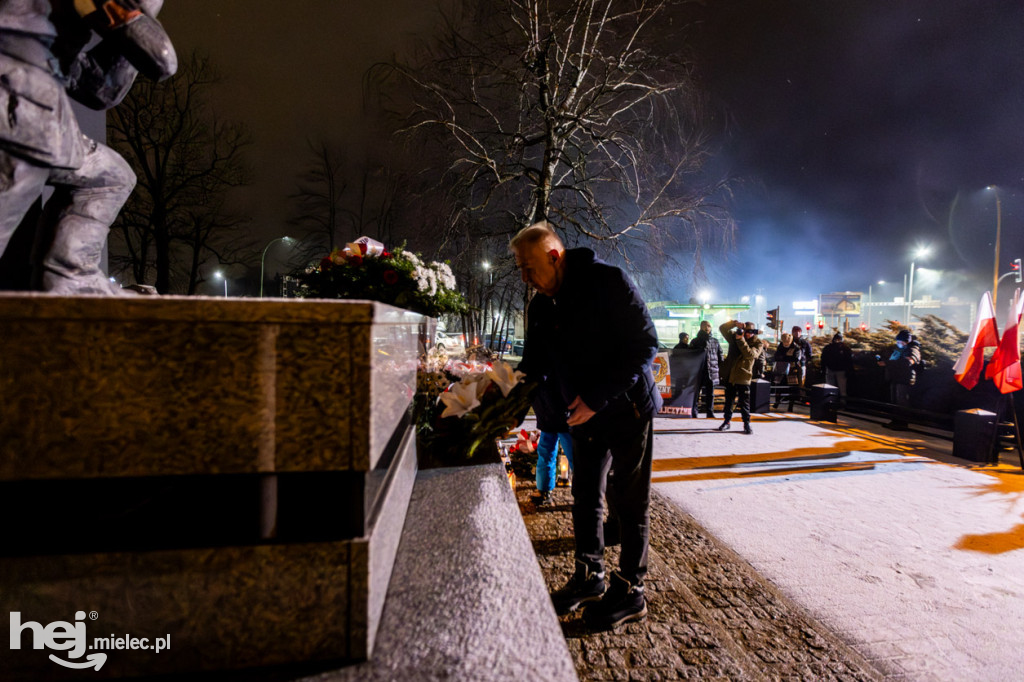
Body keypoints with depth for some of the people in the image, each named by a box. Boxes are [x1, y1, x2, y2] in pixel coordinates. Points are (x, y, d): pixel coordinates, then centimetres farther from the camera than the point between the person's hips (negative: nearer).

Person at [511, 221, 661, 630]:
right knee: (585, 497, 14)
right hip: (584, 417, 7)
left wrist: (598, 397, -25)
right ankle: (589, 576, 33)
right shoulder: (540, 307, 2)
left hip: (628, 410, -6)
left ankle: (631, 590, 23)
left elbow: (646, 344, -20)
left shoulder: (607, 282, -18)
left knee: (627, 501, 5)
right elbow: (533, 367, 8)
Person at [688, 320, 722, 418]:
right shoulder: (695, 341, 5)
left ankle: (710, 412, 14)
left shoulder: (715, 341, 10)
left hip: (712, 371, 2)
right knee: (696, 392, 2)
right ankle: (693, 411, 10)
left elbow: (720, 356, 13)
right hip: (698, 371, -2)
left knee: (710, 393, 7)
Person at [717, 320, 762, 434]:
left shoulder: (757, 343, -2)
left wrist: (741, 340, -23)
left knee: (744, 402, 0)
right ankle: (727, 421, 23)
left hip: (743, 376, -3)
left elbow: (751, 354, -19)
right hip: (730, 375, 3)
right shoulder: (735, 336, 6)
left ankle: (747, 424, 9)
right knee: (728, 400, 12)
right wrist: (734, 323, -15)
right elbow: (722, 328, 1)